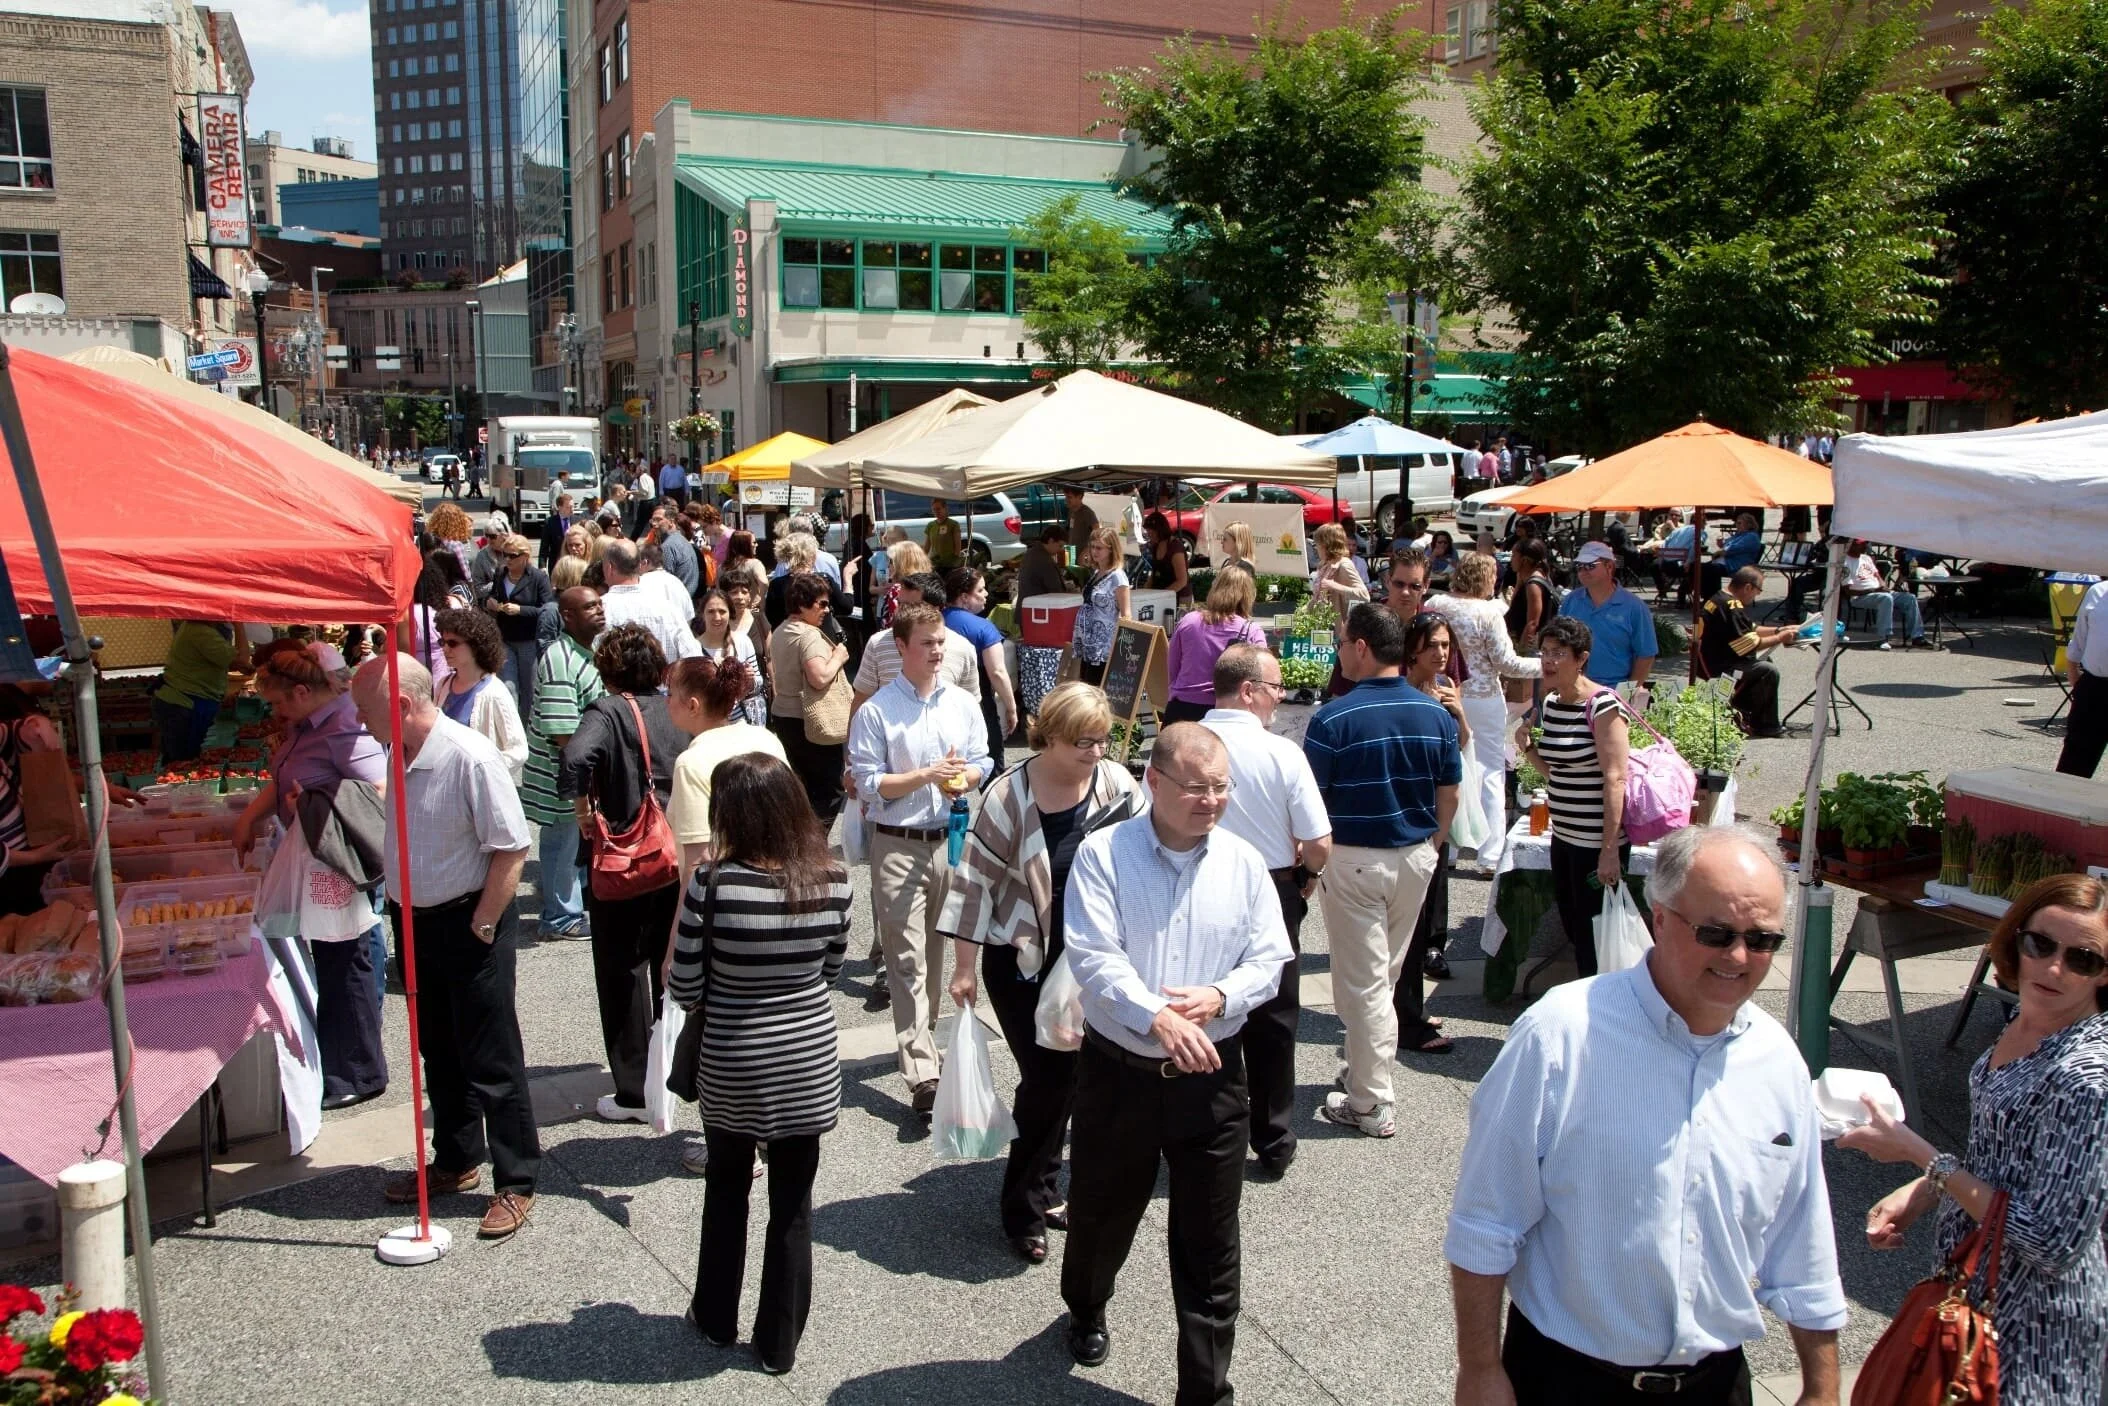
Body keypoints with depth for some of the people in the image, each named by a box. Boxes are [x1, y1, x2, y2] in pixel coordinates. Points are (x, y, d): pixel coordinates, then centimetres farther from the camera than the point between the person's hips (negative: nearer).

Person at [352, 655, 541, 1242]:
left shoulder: (470, 758, -23)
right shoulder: (398, 757, 2)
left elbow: (511, 850, -22)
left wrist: (480, 928, -18)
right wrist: (399, 908, 11)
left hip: (467, 925, -8)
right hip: (413, 923, 8)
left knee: (492, 1063, 2)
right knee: (439, 1055, 20)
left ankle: (515, 1183, 15)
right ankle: (455, 1162, 37)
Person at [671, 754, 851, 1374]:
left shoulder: (712, 883, -21)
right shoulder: (834, 881, -12)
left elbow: (684, 986, -12)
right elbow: (831, 968, 3)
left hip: (731, 1071, -1)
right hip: (808, 1069, 2)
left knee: (726, 1192, 23)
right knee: (792, 1206, 16)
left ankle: (717, 1319, 40)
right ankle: (780, 1343, 28)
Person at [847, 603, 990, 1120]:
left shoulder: (963, 704, 6)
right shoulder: (876, 711, -7)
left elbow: (982, 764, 11)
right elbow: (869, 785, -9)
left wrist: (964, 777, -12)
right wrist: (927, 775, -18)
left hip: (952, 840, 5)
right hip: (898, 845, -4)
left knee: (939, 947, 15)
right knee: (907, 956, -7)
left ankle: (921, 1032, 35)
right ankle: (922, 1073, -10)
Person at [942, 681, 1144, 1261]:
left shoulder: (1117, 784, -5)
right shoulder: (1010, 795, -16)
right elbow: (975, 877, -11)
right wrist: (964, 965, -9)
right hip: (1022, 963, -4)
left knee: (1068, 1076, 12)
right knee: (1049, 1078, -4)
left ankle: (1042, 1188, 32)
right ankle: (1024, 1209, 15)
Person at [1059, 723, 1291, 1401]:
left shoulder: (1244, 863, 1)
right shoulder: (1103, 854, -9)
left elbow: (1268, 961, 3)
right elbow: (1093, 957, -18)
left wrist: (1219, 998, -17)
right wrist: (1157, 1018, -31)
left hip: (1211, 1076, 1)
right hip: (1118, 1071, -1)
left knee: (1209, 1244, 7)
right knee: (1100, 1214, 20)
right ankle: (1086, 1310, 52)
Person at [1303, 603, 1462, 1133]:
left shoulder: (1333, 718, -18)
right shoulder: (1437, 715, -3)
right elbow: (1450, 795, 5)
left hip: (1353, 860, -5)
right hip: (1416, 857, 5)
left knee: (1362, 981, 4)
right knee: (1388, 971, 20)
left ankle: (1371, 1104, 11)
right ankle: (1368, 1068, 33)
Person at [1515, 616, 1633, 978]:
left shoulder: (1602, 706, -16)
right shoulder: (1551, 703, 8)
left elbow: (1615, 779, -20)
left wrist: (1610, 849, -23)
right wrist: (1527, 745, -1)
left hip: (1597, 842, -8)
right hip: (1563, 836, 8)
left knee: (1593, 934, 2)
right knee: (1572, 925, 17)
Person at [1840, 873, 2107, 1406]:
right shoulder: (2026, 1021, -2)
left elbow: (2053, 1245, -26)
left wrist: (1918, 1153, -23)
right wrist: (1922, 1192, -3)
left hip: (2030, 1320, -8)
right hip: (1978, 1284, 8)